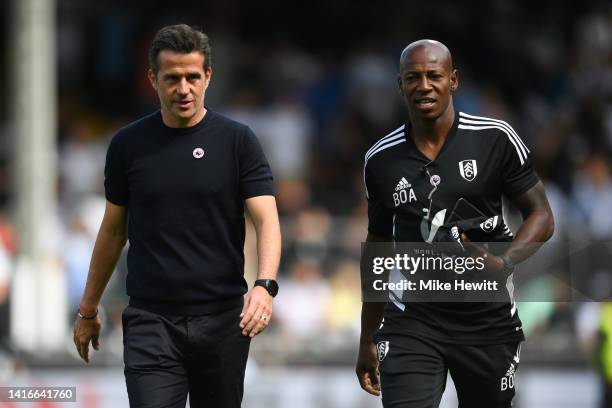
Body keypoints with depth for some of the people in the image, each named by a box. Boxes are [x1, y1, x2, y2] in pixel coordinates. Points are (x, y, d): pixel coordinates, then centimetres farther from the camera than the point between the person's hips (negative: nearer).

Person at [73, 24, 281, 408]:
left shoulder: (237, 141, -2)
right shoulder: (129, 144, 4)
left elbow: (267, 220, -10)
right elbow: (114, 229, 14)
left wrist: (264, 285, -28)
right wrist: (88, 308, 16)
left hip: (222, 319, 0)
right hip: (151, 321, 0)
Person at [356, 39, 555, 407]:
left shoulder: (496, 140, -4)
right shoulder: (381, 160, 4)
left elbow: (541, 216, 0)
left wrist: (503, 264, -20)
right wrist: (368, 340, 15)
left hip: (488, 320, -1)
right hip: (411, 323, 1)